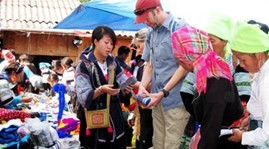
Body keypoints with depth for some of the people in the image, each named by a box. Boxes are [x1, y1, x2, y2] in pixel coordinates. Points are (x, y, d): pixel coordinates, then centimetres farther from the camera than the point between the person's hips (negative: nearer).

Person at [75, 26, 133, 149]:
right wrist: (100, 90, -29)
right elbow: (83, 97, -14)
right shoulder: (85, 65, -7)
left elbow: (121, 93, 8)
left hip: (114, 116, 5)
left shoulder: (113, 64, 11)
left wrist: (126, 89, -13)